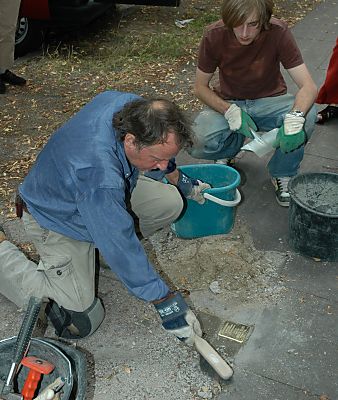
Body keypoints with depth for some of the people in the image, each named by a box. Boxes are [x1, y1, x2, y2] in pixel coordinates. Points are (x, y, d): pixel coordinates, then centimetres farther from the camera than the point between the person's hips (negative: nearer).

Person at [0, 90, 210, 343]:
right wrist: (166, 303, -28)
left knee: (170, 202, -12)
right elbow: (121, 248, -36)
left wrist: (180, 181, 15)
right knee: (80, 322, -8)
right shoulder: (100, 176, -44)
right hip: (57, 220, -7)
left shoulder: (133, 107, -21)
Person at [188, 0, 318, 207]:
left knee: (308, 116, -31)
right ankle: (230, 149, 9)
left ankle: (283, 173, -4)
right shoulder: (214, 36, -19)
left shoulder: (278, 33, -21)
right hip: (228, 103, 0)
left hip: (269, 101, 0)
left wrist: (295, 118, -46)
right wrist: (231, 112, -28)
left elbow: (309, 86, -24)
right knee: (197, 144, -29)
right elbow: (201, 87, -10)